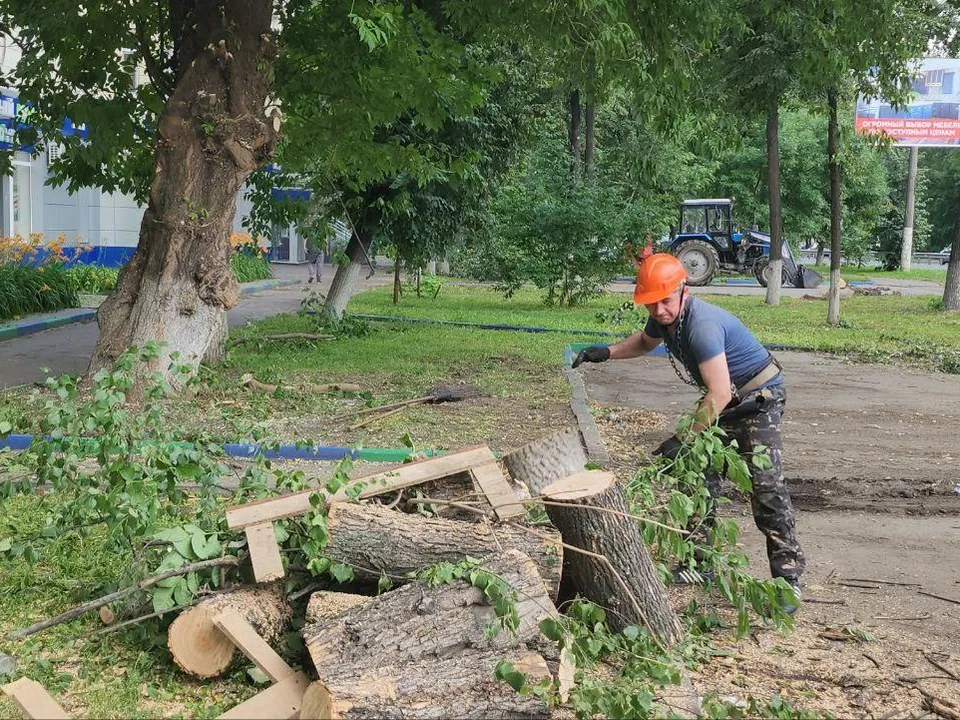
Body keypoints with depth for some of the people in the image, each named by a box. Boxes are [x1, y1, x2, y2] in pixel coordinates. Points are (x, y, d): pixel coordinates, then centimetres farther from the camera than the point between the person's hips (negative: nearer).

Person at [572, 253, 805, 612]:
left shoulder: (702, 325, -33)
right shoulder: (663, 318, -4)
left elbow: (720, 394, -36)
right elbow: (645, 341, 22)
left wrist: (684, 439, -35)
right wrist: (607, 352, 6)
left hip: (760, 397, -9)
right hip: (723, 400, 9)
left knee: (765, 485, -16)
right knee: (700, 477, 10)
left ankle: (788, 578, -12)